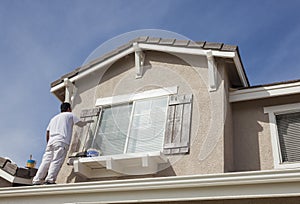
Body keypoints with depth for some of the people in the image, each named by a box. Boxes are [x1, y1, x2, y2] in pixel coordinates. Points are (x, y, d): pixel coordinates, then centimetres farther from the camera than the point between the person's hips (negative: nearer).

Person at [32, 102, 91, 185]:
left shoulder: (54, 118, 31)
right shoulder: (70, 115, 16)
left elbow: (47, 134, 26)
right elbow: (80, 124, 17)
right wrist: (87, 121, 36)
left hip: (51, 141, 6)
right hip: (61, 141, -6)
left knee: (46, 161, 1)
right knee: (57, 161, -13)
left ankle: (36, 181, -3)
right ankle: (50, 180, -24)